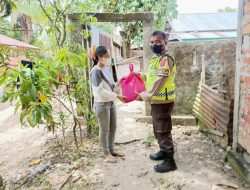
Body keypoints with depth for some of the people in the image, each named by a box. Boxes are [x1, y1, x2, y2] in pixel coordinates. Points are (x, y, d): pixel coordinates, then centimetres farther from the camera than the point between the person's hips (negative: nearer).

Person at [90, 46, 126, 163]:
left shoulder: (107, 68, 6)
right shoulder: (96, 71, -17)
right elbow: (100, 91, -21)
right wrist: (117, 96, -19)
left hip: (111, 102, 8)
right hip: (101, 104, -8)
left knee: (113, 128, 16)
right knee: (104, 130, 6)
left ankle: (111, 150, 33)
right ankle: (106, 153, 23)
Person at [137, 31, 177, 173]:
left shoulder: (166, 58, -17)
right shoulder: (157, 58, 15)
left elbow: (159, 81, -23)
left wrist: (145, 95, -18)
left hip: (163, 101, -10)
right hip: (157, 100, 10)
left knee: (163, 130, -2)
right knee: (158, 129, 20)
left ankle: (170, 161, 11)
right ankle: (164, 152, 36)